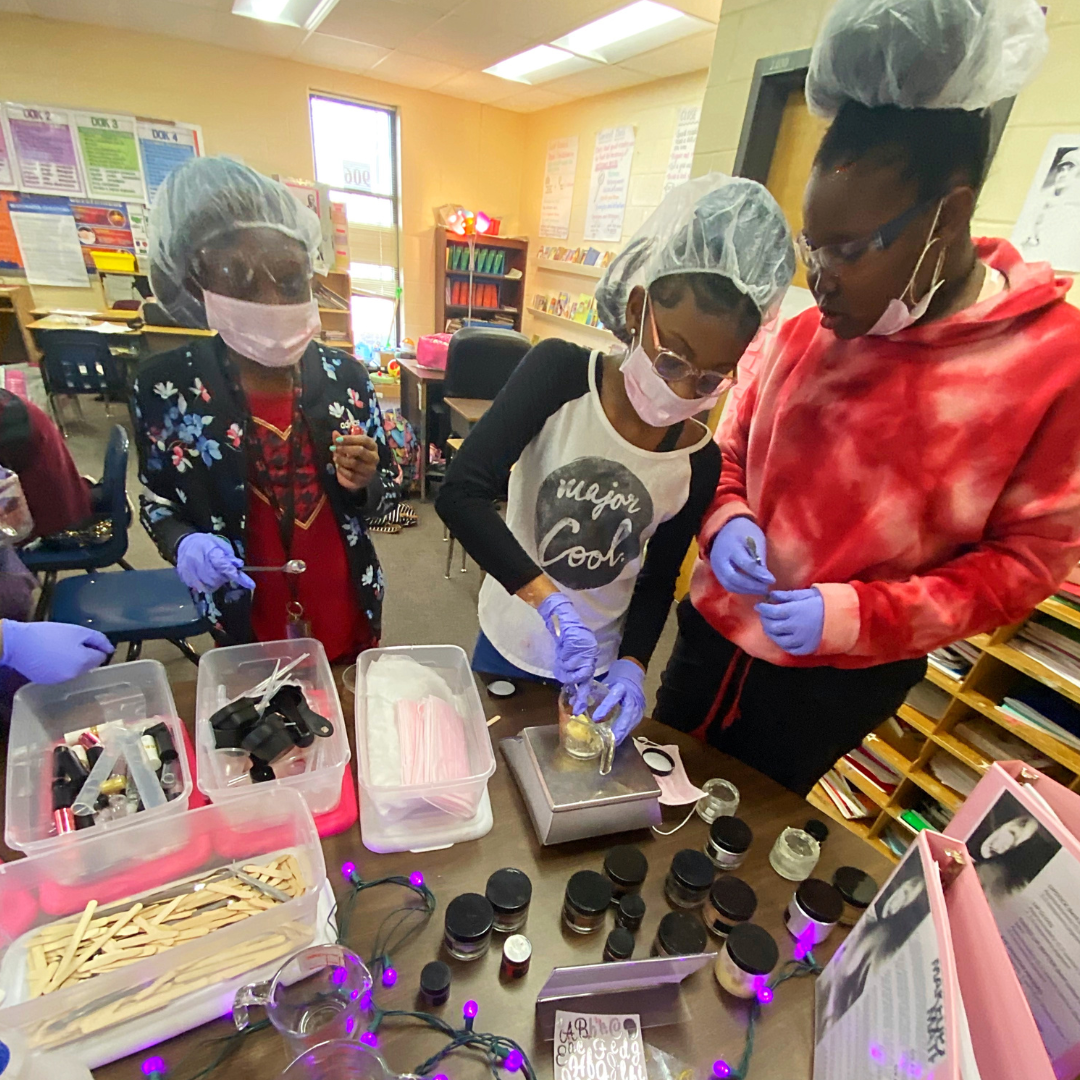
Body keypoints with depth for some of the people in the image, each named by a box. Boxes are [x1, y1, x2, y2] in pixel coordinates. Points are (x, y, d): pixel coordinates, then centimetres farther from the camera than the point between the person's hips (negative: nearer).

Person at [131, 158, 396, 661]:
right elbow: (157, 500, 1)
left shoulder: (346, 376, -9)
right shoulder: (165, 385, -12)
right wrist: (183, 543, -18)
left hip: (346, 610, 1)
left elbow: (375, 498, -1)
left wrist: (360, 484, -22)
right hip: (247, 623, -1)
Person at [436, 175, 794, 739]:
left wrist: (632, 664, -15)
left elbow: (658, 581, -1)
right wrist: (549, 600, -36)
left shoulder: (700, 463, -13)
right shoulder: (559, 373, -21)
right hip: (509, 643, -1)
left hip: (601, 663, 2)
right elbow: (460, 492, -30)